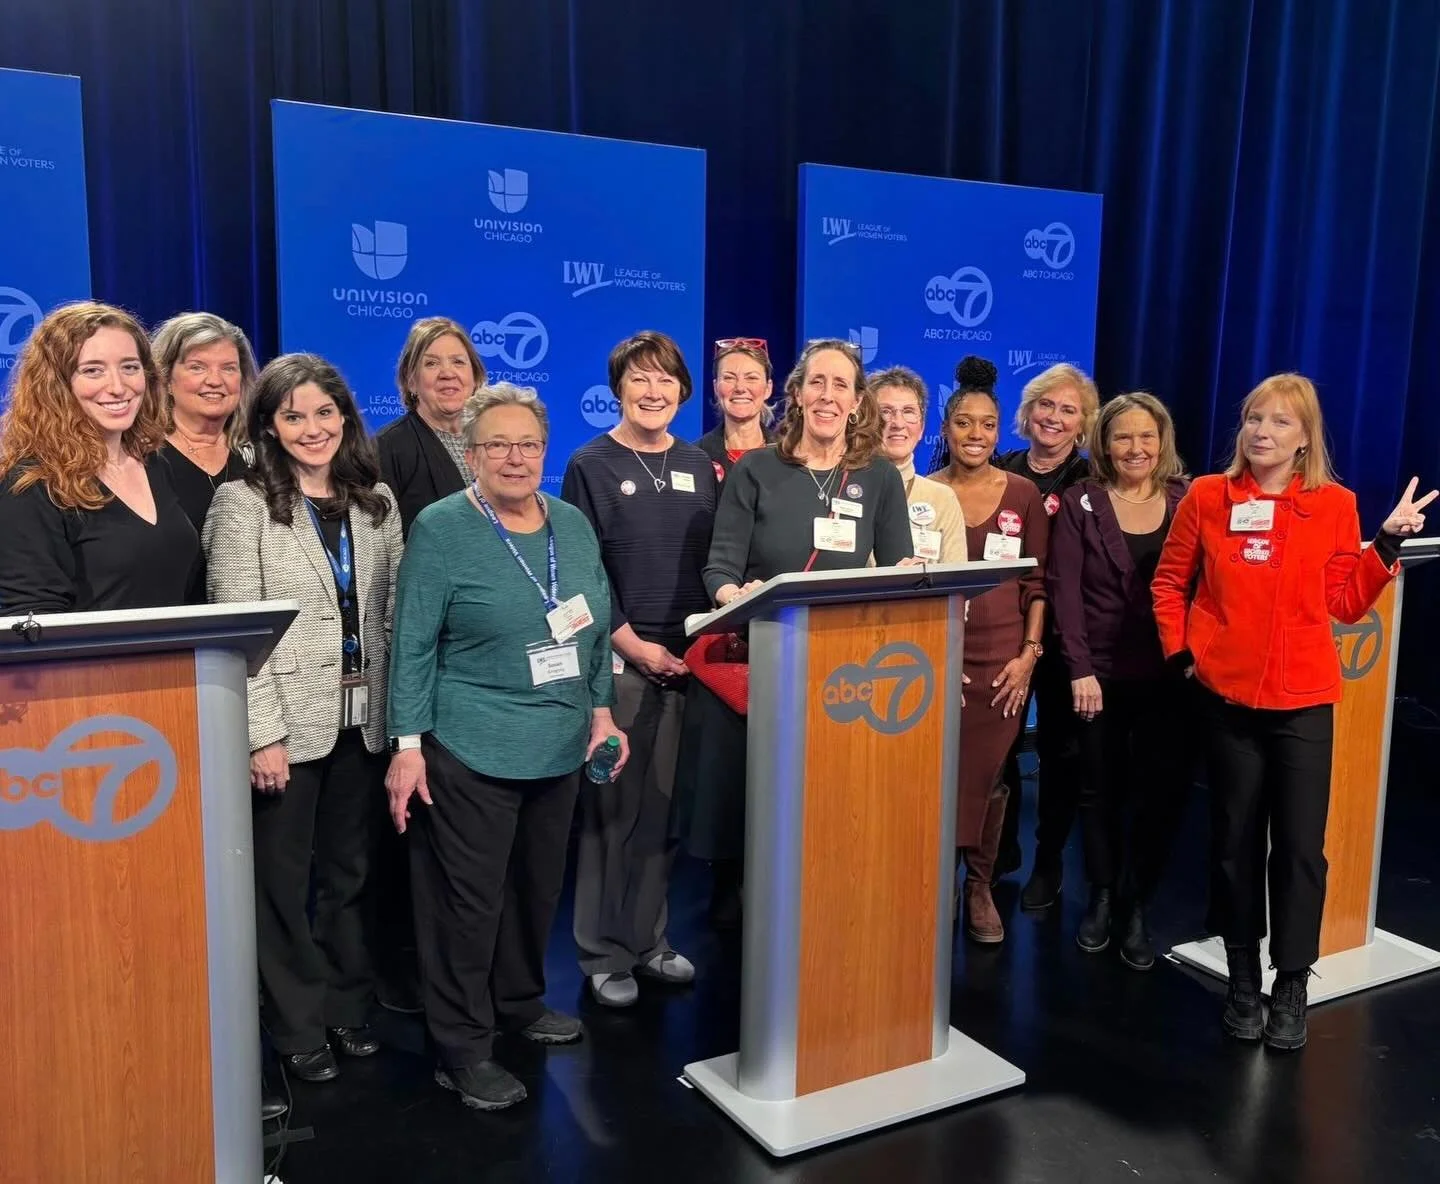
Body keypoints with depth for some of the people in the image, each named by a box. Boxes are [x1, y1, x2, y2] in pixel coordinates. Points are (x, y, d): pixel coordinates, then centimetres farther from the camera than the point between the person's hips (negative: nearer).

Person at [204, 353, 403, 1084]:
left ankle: (348, 1008, 31)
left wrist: (396, 707, 5)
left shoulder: (376, 500, 8)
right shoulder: (242, 503, -7)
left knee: (348, 873, 16)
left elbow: (391, 614, 10)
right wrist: (263, 732, -17)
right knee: (284, 881, 7)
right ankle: (298, 1028, 23)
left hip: (362, 717, 4)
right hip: (287, 721, -4)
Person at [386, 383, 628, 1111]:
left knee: (539, 888, 18)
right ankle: (462, 1049, 18)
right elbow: (412, 646, -10)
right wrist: (407, 746, -13)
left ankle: (521, 1002, 39)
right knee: (468, 899, 4)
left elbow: (597, 629, 14)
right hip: (471, 750, -5)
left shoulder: (573, 524, 6)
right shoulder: (440, 529, -9)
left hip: (561, 747, 6)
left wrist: (602, 711, 8)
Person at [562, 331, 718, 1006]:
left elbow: (715, 562, 13)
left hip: (686, 661, 4)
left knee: (663, 807, 9)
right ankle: (604, 954, 11)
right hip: (619, 661, -4)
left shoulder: (698, 467, 13)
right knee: (611, 808, -1)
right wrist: (635, 644, -12)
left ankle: (648, 940, 22)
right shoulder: (591, 467, -1)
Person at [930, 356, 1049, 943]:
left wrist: (1029, 652, -4)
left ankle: (980, 886, 19)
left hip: (1003, 657, 0)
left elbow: (1036, 581, 5)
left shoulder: (1024, 494, 5)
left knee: (986, 776, 4)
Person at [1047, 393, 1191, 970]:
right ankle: (1101, 898, 28)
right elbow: (1064, 587, -6)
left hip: (1169, 674, 1)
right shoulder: (1080, 502, 0)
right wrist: (1079, 669, -13)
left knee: (1160, 791, 1)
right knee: (1101, 789, 11)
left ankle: (1135, 908, 18)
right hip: (1100, 673, -1)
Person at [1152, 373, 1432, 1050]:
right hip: (1229, 697, 1)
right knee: (1236, 841, 11)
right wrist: (1180, 652, 0)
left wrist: (1389, 542, -8)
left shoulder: (1335, 505, 1)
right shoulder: (1207, 497, 0)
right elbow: (1169, 581, 9)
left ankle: (1292, 987, 18)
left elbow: (1348, 605, 1)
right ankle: (1243, 979, 26)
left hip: (1304, 701, 0)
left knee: (1300, 845, 2)